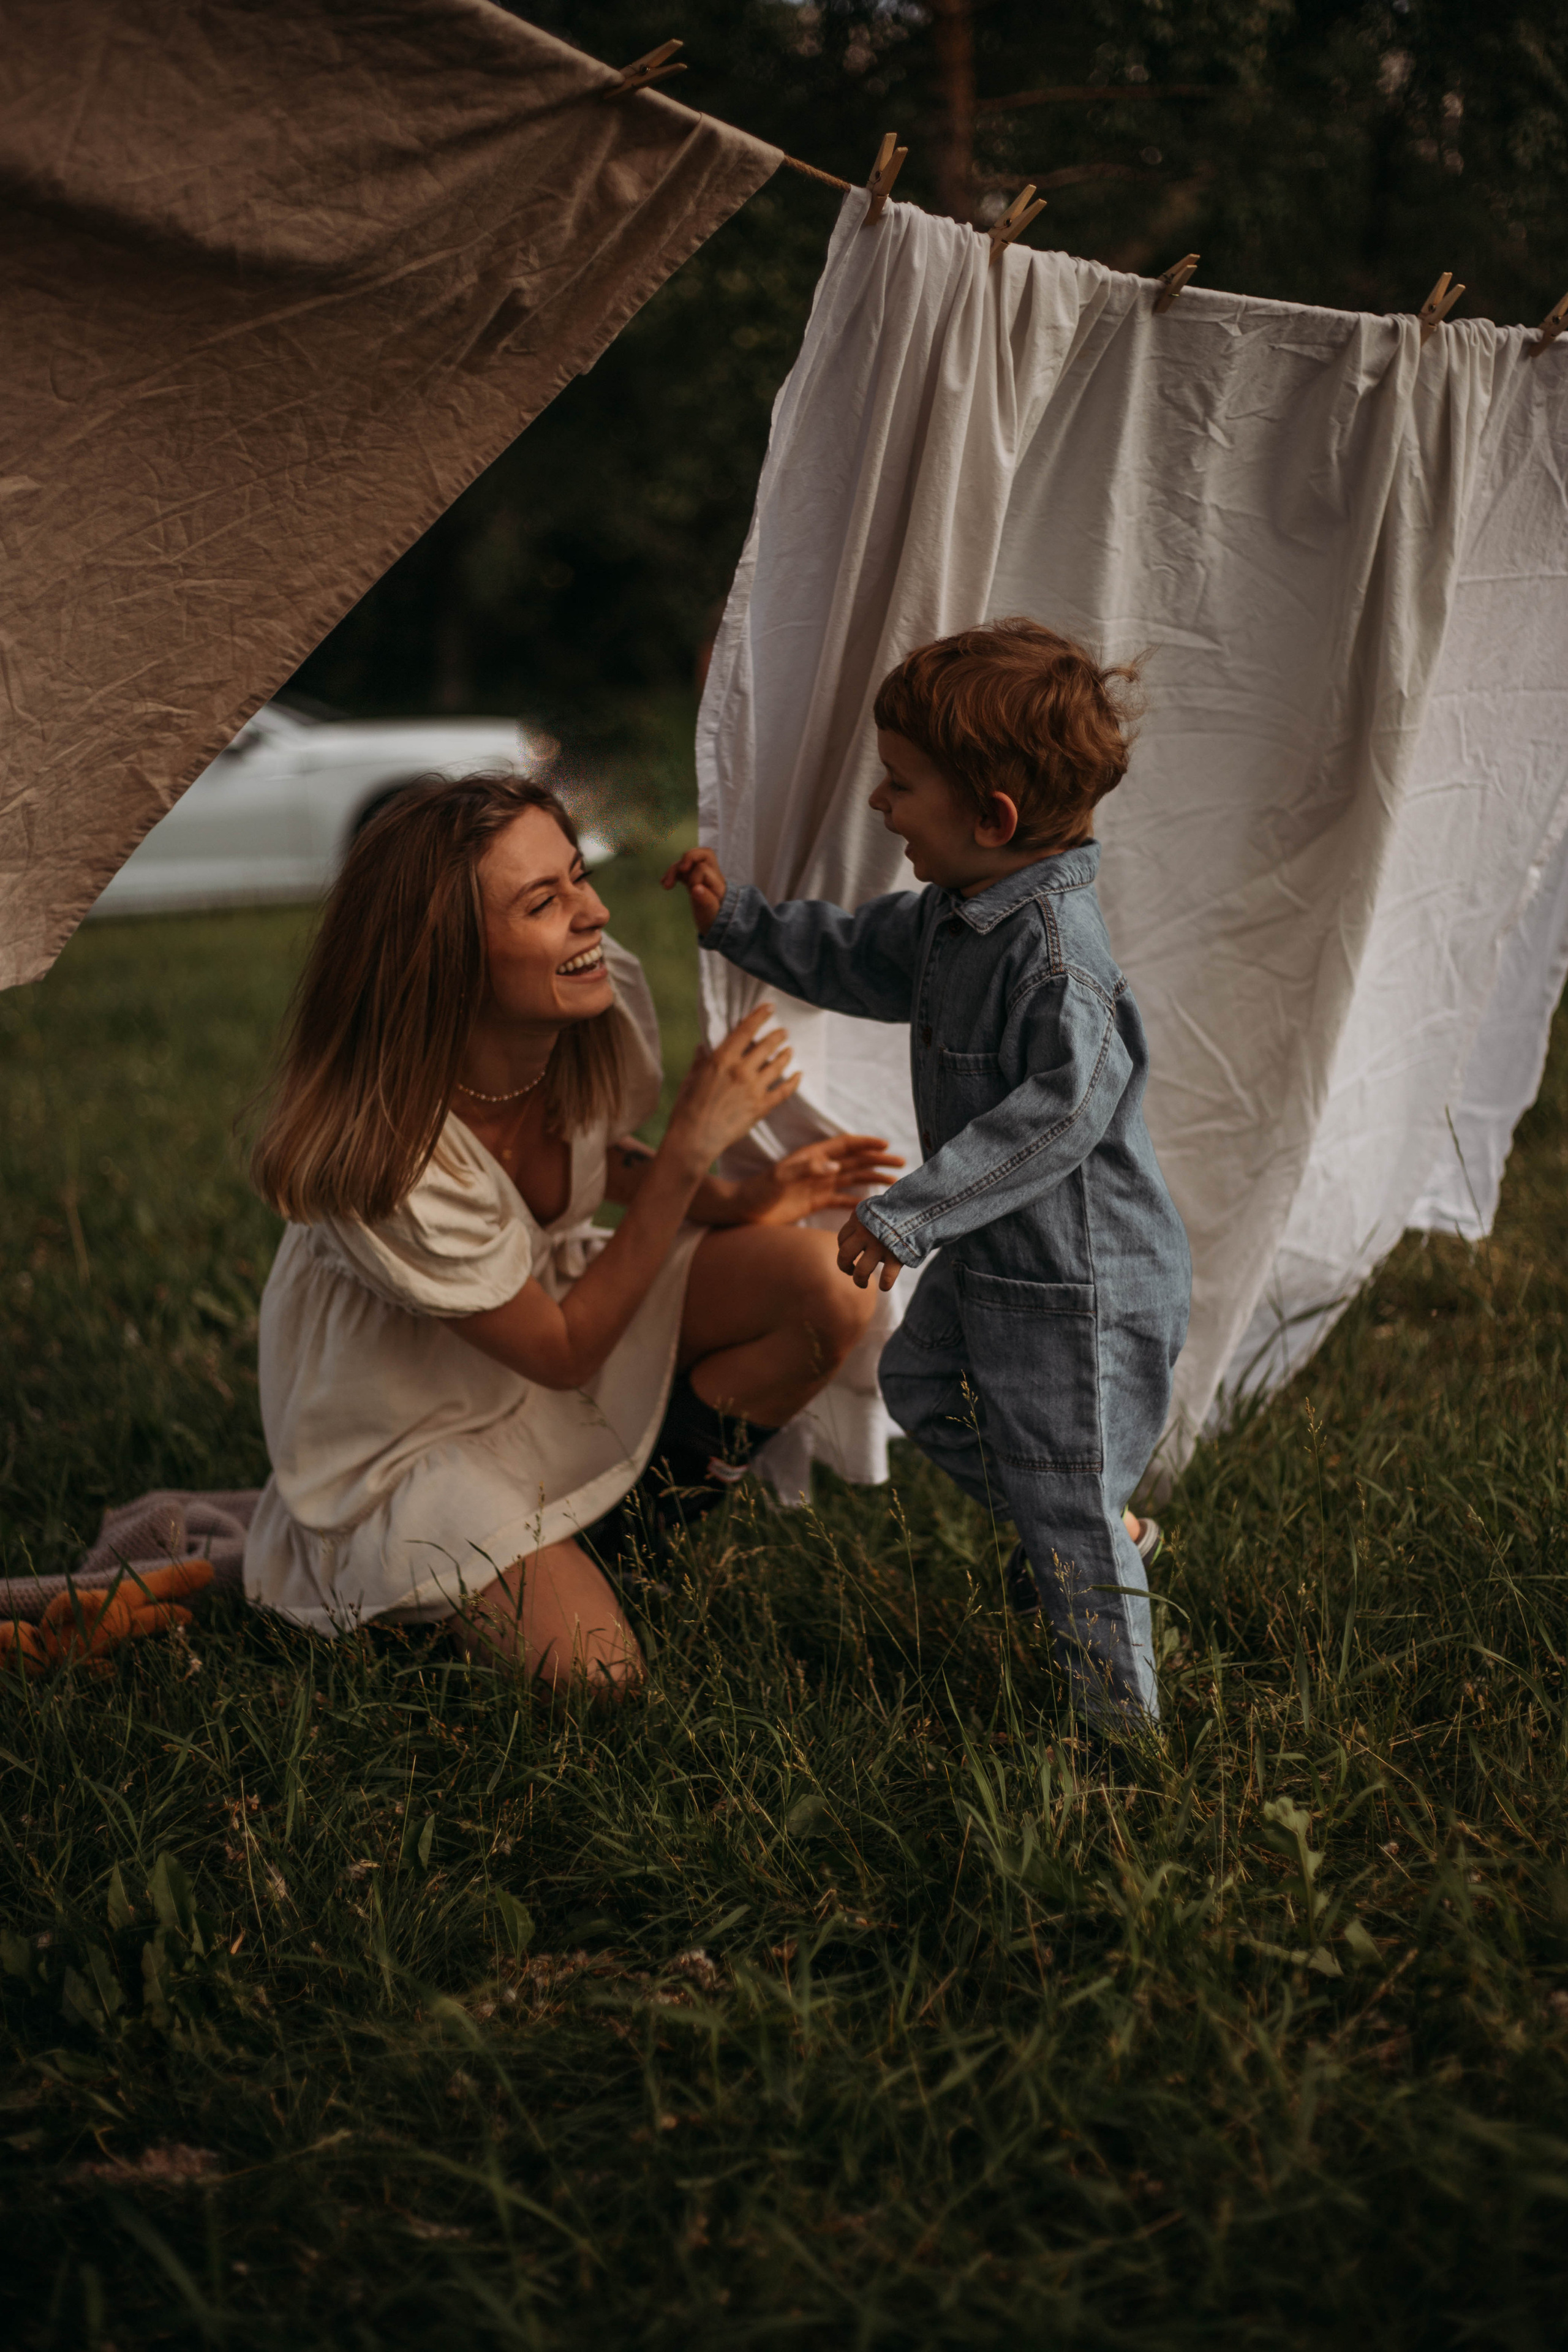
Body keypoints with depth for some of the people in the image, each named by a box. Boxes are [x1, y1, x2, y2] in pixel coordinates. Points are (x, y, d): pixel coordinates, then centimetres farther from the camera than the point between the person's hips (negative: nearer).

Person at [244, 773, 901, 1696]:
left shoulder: (603, 1006, -18)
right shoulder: (380, 1158, -37)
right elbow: (564, 1354, -26)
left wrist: (737, 1202, -10)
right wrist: (691, 1149, -32)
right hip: (414, 1424, -6)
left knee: (825, 1280, -16)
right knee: (592, 1677, -21)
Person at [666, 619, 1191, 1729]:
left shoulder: (1054, 948, -29)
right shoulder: (958, 913, 2)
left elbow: (1061, 1110, -34)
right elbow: (861, 957, 20)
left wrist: (909, 1214, -34)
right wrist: (737, 919, 13)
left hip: (1078, 1275, -10)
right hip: (996, 1256, 10)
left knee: (1067, 1497, 0)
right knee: (923, 1387, 27)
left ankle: (1124, 1722, 16)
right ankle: (1101, 1525, 42)